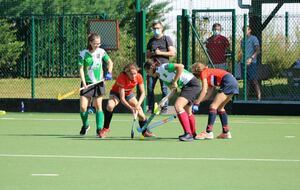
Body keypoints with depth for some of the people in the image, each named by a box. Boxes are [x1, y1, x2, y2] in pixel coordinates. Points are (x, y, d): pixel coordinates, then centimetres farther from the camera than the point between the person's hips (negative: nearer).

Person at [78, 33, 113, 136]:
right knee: (83, 107, -6)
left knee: (98, 106, -1)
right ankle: (85, 125, 19)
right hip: (87, 83, -1)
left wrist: (109, 72, -2)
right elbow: (81, 69, -7)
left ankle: (99, 129, 4)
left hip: (99, 83, 1)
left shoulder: (101, 52, 0)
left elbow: (110, 62, 14)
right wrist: (84, 83, -16)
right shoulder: (83, 54, -7)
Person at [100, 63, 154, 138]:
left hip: (129, 94, 4)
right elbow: (122, 98, -34)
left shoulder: (139, 77, -24)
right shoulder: (122, 78, -36)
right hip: (116, 93, -4)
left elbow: (142, 93, -15)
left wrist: (138, 104, -32)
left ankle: (145, 131, 20)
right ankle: (105, 129, -18)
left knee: (141, 114, -7)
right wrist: (131, 108, -45)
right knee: (110, 106, -35)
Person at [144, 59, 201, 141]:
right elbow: (172, 89, 13)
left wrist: (174, 82, -21)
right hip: (185, 86, 11)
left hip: (192, 84, -11)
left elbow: (180, 66, -25)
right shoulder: (160, 76, 14)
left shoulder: (163, 67, -14)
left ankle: (188, 134, -25)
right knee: (187, 111, 24)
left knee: (178, 106, -23)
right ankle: (193, 134, 45)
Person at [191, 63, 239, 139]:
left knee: (213, 106, -9)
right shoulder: (209, 75, 29)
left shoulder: (203, 73, 5)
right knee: (220, 107, 18)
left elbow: (204, 91, -5)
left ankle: (209, 132, -17)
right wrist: (197, 101, 20)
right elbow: (208, 94, 22)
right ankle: (226, 132, 18)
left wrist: (197, 103, -4)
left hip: (228, 82, -9)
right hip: (234, 82, 9)